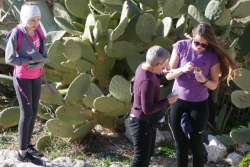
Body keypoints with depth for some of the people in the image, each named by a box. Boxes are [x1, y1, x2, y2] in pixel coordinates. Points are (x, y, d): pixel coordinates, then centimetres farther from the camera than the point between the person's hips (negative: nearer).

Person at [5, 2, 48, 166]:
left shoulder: (38, 32, -3)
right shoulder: (16, 35, -22)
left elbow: (44, 54, -1)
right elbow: (9, 59, -21)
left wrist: (38, 63, -21)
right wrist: (31, 59, -23)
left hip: (36, 77, 7)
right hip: (22, 78, -7)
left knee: (34, 111, 11)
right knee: (27, 113, -5)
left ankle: (27, 144, 26)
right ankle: (22, 153, 5)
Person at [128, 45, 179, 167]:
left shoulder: (144, 66, -6)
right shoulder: (147, 82, -34)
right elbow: (148, 109, -29)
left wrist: (163, 73, 0)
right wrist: (167, 101, -19)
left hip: (147, 121, 10)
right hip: (142, 123, -10)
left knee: (148, 153, 24)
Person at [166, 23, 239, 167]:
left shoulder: (213, 55, -12)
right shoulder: (181, 46, -10)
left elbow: (214, 85, -6)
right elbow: (169, 75, -9)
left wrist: (204, 80, -27)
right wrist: (182, 70, -28)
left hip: (199, 104, -2)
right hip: (178, 101, 2)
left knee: (196, 144, 8)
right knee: (180, 144, 12)